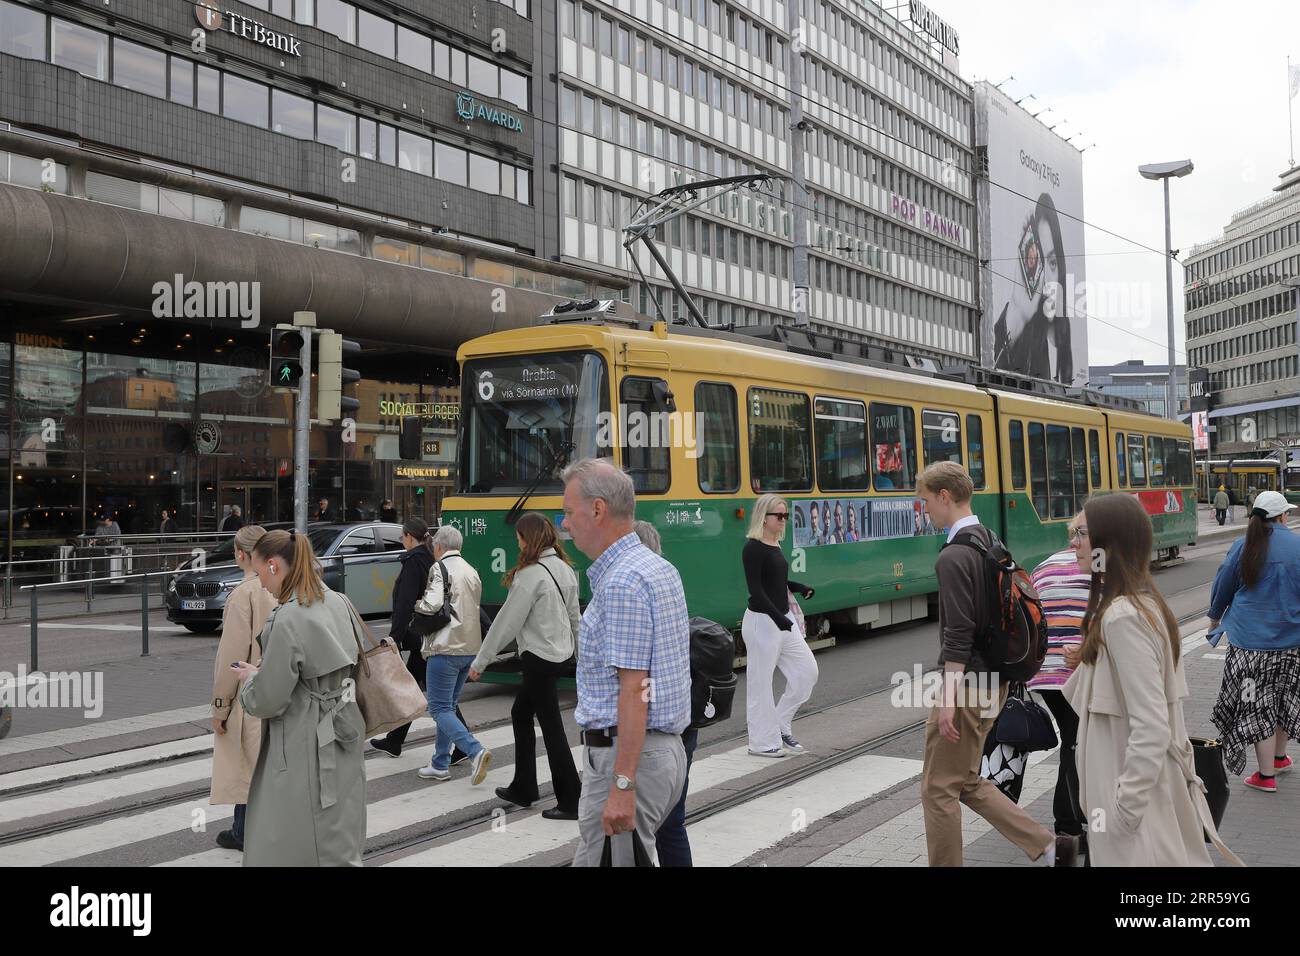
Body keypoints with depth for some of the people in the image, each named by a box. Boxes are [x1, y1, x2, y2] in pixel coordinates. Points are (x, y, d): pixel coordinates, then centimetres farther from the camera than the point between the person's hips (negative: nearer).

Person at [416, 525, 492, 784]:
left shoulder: (440, 567, -9)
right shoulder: (471, 571, 15)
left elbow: (433, 603, -20)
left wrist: (419, 605, 0)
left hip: (445, 648, -8)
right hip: (470, 648, 8)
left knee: (440, 708, -4)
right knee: (449, 706, 16)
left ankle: (476, 751, -20)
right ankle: (440, 764, 19)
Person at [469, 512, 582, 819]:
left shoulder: (531, 574, -19)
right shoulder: (564, 569, 6)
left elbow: (507, 622, -16)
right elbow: (575, 615, 14)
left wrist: (480, 661, -8)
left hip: (539, 658, -9)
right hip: (561, 653, 9)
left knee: (551, 727, -2)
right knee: (520, 714, 20)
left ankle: (570, 802, 4)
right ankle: (523, 788, 27)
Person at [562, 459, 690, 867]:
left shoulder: (621, 582, -19)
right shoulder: (661, 569, 12)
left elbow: (634, 689, -23)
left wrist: (622, 786, -23)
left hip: (623, 752, -10)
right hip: (666, 747, 10)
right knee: (636, 858, 17)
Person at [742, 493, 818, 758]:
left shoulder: (775, 545, 11)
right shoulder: (753, 548, -14)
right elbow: (755, 589, -19)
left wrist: (799, 587, 5)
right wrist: (777, 617, -27)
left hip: (784, 619, 9)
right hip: (762, 621, -9)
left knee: (807, 671, 10)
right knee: (761, 682, 2)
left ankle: (780, 725, 23)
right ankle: (763, 742, 12)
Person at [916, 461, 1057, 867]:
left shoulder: (953, 557, -19)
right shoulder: (992, 543, 10)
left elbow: (958, 635, -22)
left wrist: (948, 700, -20)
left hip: (967, 682, -9)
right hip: (995, 679, 9)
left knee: (939, 788, 4)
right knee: (967, 781, 20)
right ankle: (1044, 844, 17)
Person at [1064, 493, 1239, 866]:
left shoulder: (1122, 619, -23)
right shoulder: (1146, 605, 5)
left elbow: (1151, 729, -25)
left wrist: (1123, 809, -20)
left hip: (1137, 788, -9)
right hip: (1154, 782, 9)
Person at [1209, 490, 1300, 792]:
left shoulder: (1244, 547, -7)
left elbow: (1223, 585, 3)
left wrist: (1215, 617, 21)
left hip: (1250, 640, -3)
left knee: (1258, 705, 3)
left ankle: (1266, 776, 7)